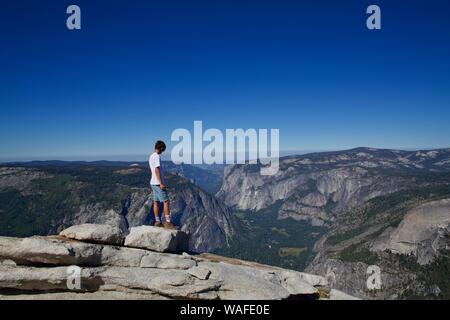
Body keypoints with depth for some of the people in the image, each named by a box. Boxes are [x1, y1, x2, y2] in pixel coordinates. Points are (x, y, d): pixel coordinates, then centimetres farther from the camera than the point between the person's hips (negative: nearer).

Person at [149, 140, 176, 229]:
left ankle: (157, 222, 16)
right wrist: (161, 183, -23)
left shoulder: (151, 157, 13)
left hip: (153, 183, 9)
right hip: (158, 183, -9)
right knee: (166, 201, -5)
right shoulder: (157, 157, -16)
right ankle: (168, 222, -3)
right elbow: (157, 170, -23)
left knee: (156, 202, 11)